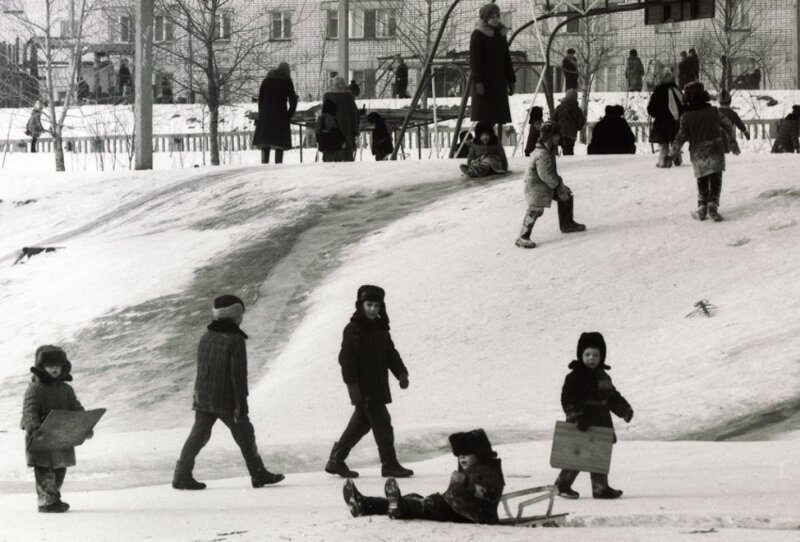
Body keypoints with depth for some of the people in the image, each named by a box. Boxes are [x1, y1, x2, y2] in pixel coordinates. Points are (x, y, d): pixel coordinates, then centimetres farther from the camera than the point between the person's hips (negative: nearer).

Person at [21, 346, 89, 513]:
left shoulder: (66, 389, 11)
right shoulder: (34, 389, -9)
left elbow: (76, 410, 10)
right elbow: (29, 411, -20)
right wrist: (34, 429, -36)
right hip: (41, 439, -7)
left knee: (60, 469, 12)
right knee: (45, 471, -7)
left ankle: (53, 499, 23)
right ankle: (47, 501, -3)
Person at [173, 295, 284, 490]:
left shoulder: (206, 338, 7)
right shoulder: (235, 340, -15)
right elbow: (239, 374, -17)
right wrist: (241, 402, -14)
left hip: (203, 398, 6)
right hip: (226, 400, -6)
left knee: (198, 435, 6)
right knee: (244, 435, 7)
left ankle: (182, 475, -2)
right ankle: (258, 474, 15)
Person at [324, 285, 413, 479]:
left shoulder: (380, 328, 14)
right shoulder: (353, 329, -11)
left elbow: (390, 353, 20)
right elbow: (346, 358, -15)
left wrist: (401, 373, 6)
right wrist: (352, 383, -21)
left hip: (378, 386, 9)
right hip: (363, 388, -9)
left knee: (361, 423, 14)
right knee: (382, 423, -9)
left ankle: (336, 461, 23)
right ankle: (389, 465, -4)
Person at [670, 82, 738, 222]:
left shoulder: (686, 117, -7)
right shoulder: (714, 111, 1)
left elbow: (681, 137, -8)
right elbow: (728, 126, 10)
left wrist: (673, 153, 5)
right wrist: (733, 142, 25)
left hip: (698, 154, 0)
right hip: (715, 150, 0)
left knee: (702, 181, 16)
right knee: (715, 180, 2)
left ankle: (702, 207, 14)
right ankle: (713, 205, -14)